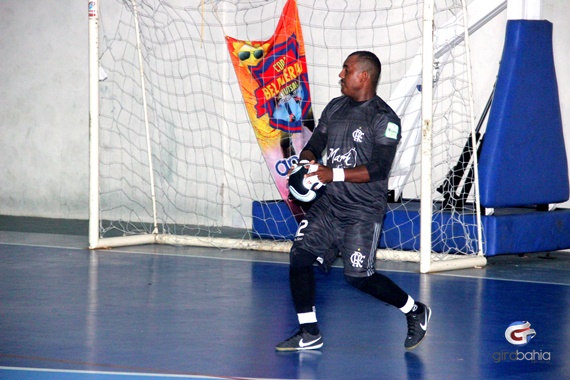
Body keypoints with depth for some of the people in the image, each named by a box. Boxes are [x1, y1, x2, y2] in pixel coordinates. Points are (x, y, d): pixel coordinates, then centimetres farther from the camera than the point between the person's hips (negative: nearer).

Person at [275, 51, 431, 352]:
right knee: (299, 256, -5)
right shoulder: (335, 108, 11)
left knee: (358, 276, -8)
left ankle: (415, 311, 16)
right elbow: (314, 145, 16)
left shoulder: (384, 119, -11)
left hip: (363, 210, -7)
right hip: (329, 203, 7)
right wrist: (306, 160, -8)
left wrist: (334, 175, -26)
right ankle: (309, 333, 5)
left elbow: (379, 169, -19)